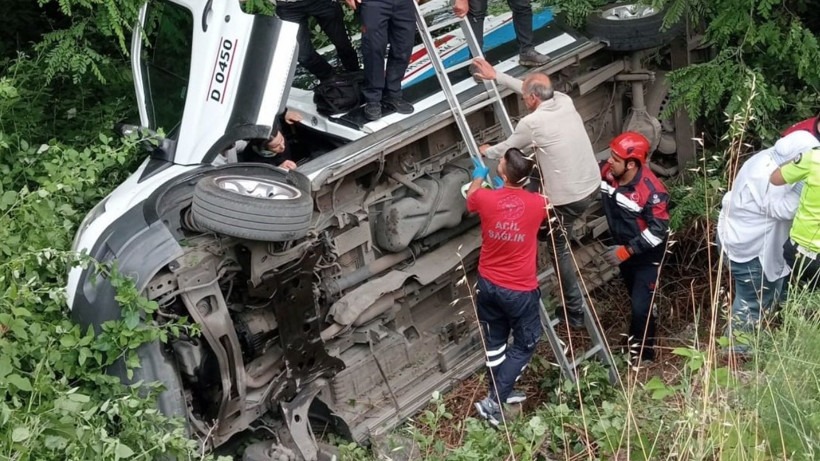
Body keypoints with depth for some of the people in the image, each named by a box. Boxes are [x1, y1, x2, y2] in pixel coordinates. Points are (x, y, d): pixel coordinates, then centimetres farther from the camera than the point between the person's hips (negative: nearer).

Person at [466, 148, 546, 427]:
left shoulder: (485, 198, -16)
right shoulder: (537, 204, -17)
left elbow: (470, 198, 11)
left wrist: (478, 177, 32)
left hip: (488, 285, 3)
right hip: (520, 291, -3)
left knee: (494, 341, 22)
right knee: (525, 345, 15)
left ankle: (501, 392, 38)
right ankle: (494, 403, 10)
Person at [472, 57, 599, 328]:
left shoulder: (532, 123, -17)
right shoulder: (565, 101, 2)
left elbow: (507, 148, 2)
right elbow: (533, 89, 20)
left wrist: (487, 152, 25)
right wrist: (497, 76, 27)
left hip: (568, 199, -7)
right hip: (593, 186, 8)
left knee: (559, 249, 10)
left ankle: (575, 310, 15)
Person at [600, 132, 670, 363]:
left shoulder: (651, 190, -32)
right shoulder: (606, 172, -16)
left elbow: (658, 230, -28)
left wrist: (627, 250, -26)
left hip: (646, 254, -6)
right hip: (623, 247, 6)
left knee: (640, 305, -3)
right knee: (635, 296, 27)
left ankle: (642, 354, 17)